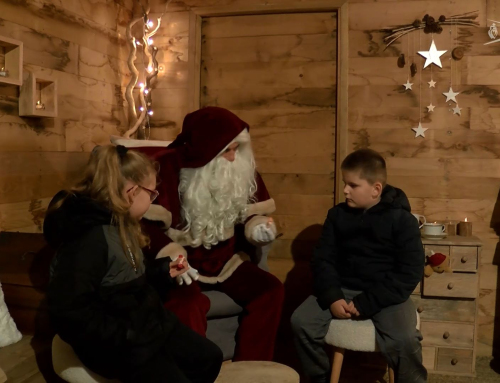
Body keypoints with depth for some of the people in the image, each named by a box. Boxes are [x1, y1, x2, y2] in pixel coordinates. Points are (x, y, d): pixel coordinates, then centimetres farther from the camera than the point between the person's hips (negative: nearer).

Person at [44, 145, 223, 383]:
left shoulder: (118, 223, 6)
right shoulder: (88, 236, -27)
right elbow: (67, 312, -32)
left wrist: (161, 269, 13)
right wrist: (124, 338, -28)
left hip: (147, 319, 10)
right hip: (119, 344, -10)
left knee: (210, 358, 12)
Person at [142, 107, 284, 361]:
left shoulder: (241, 168, 3)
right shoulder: (168, 167, -13)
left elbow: (250, 212, 12)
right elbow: (147, 223, -15)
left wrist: (257, 226, -12)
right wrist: (171, 255, -30)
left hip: (224, 258, 5)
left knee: (270, 289, -15)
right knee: (188, 302, -35)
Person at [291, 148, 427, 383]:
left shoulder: (402, 219, -8)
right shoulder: (337, 215, 4)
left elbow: (410, 273, -13)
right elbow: (323, 259, 3)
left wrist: (366, 303, -20)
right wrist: (332, 296, -17)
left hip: (386, 294, -3)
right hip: (343, 288, 4)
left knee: (405, 339, -30)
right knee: (300, 321, -16)